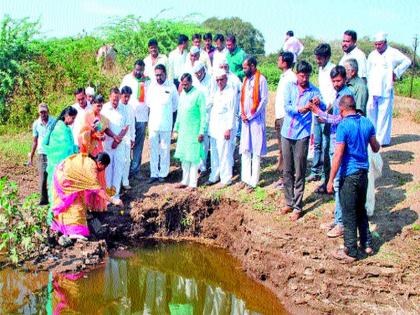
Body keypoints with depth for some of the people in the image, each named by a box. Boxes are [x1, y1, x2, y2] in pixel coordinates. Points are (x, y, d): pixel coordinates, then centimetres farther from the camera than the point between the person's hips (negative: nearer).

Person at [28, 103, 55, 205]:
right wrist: (31, 157, 13)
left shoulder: (54, 122, -3)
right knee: (42, 178, -1)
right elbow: (35, 142, 12)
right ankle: (44, 199, 7)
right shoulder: (36, 124, 5)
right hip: (42, 154, 2)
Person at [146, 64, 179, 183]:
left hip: (166, 124, -2)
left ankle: (163, 173, 16)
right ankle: (154, 173, 15)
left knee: (165, 150, 6)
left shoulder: (171, 86, -7)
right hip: (153, 123, 2)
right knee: (153, 149, 7)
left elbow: (175, 104, 6)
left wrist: (166, 112, 10)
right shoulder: (152, 85, -1)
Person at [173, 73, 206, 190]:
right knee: (183, 157, 10)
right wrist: (176, 128, 15)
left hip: (194, 132, -7)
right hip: (183, 131, 7)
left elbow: (203, 114, -12)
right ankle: (185, 181, 20)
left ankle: (192, 183, 5)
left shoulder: (198, 94, -11)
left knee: (193, 158, -1)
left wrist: (201, 132, -15)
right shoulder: (182, 94, 10)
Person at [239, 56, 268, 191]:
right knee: (245, 150, 7)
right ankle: (246, 178, 12)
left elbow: (264, 99, -13)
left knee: (256, 151, -2)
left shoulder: (261, 79, -9)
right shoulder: (246, 80, 14)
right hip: (245, 120, 7)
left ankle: (254, 180, 1)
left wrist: (251, 115, -13)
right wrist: (242, 114, 1)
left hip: (256, 119, -7)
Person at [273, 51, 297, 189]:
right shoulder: (283, 76, 15)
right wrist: (277, 118, 17)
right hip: (280, 116, 10)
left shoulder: (291, 78, -15)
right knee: (281, 148, 14)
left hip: (286, 117, -10)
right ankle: (283, 175, 23)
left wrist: (283, 118, -19)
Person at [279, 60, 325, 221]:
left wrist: (319, 103, -36)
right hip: (287, 133, 3)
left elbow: (323, 109, -13)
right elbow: (286, 106, -9)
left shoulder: (314, 91, 0)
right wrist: (299, 109, -29)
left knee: (299, 172, 0)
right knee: (287, 171, 10)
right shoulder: (290, 87, 4)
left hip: (302, 135, -2)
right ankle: (289, 202, 23)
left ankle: (297, 206, 8)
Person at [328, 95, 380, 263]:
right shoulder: (367, 123, 2)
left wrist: (331, 180, -14)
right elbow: (376, 148, 13)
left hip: (349, 175, -6)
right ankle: (367, 244, 30)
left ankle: (350, 252, 11)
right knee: (361, 210, 21)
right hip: (363, 173, 7)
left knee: (349, 215, 3)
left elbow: (338, 156, -19)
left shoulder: (343, 126, -17)